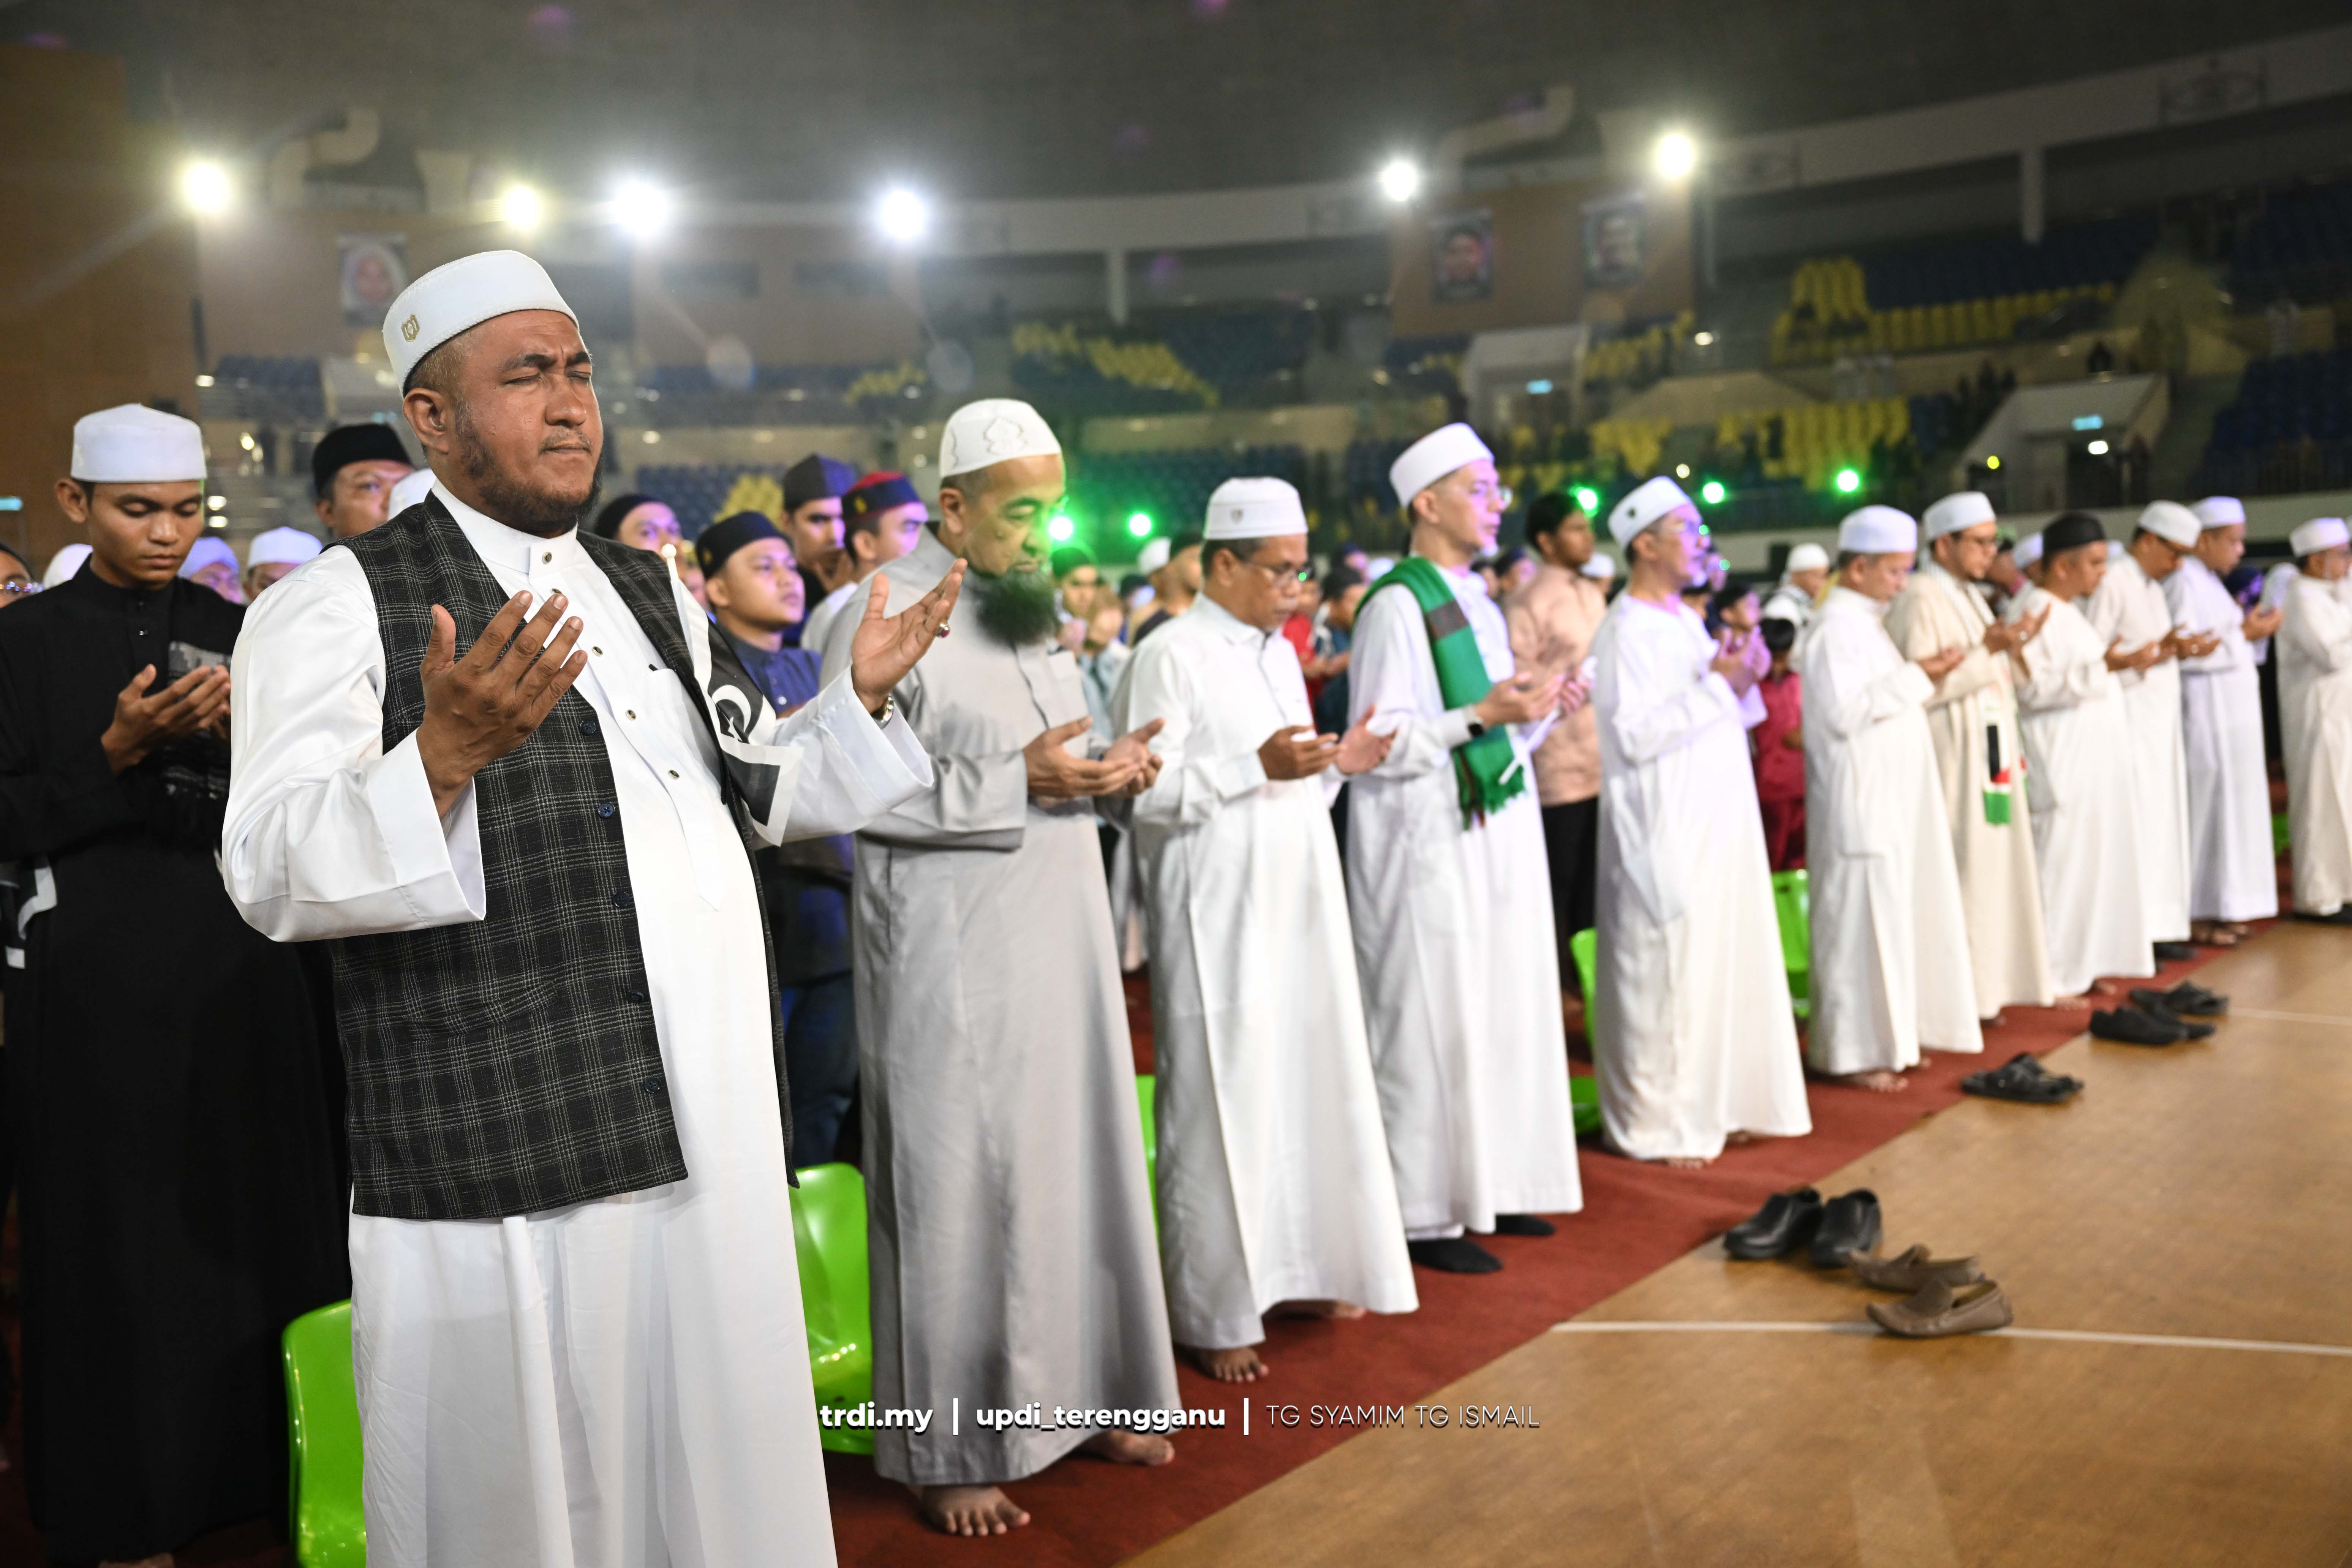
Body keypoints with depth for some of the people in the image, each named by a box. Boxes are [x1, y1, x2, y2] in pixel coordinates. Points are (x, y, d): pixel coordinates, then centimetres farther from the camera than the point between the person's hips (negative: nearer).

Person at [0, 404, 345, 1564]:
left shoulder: (237, 633, 9)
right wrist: (118, 752, -17)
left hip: (238, 959, 3)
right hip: (94, 974, -2)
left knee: (254, 1205, 6)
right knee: (112, 1230, 4)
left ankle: (256, 1468, 22)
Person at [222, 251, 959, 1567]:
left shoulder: (655, 594, 15)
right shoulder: (341, 604, -6)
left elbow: (756, 790, 23)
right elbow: (272, 876, -14)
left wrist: (863, 695, 8)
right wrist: (444, 752, -30)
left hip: (718, 1140, 6)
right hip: (505, 1161, -6)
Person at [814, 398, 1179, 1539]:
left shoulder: (1031, 604, 12)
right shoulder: (889, 611, -13)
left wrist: (1113, 767, -3)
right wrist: (1016, 779, -23)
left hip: (1060, 935, 8)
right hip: (953, 953, -7)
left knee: (1076, 1164, 13)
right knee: (960, 1189, 2)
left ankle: (1076, 1393, 30)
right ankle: (950, 1449, 17)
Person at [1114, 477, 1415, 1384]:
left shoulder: (1279, 653, 14)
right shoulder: (1171, 658, -10)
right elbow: (1145, 791, -17)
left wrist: (1334, 764, 3)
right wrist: (1258, 766, -22)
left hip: (1297, 909, 8)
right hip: (1220, 920, -8)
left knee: (1310, 1085, 11)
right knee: (1224, 1103, -1)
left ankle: (1301, 1271, 26)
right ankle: (1215, 1315, 11)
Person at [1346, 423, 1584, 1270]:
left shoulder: (1477, 603, 15)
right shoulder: (1397, 605, -11)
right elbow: (1380, 740, -17)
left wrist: (1541, 706, 4)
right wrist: (1480, 715, -23)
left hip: (1494, 841, 9)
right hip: (1429, 845, -9)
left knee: (1502, 1010, 12)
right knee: (1433, 1022, -4)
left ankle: (1490, 1186, 24)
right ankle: (1425, 1215, 6)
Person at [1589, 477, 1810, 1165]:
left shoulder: (1685, 619, 14)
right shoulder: (1627, 631, -13)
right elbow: (1635, 734, -22)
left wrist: (1738, 680, 2)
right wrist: (1716, 686, -19)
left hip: (1718, 823, 9)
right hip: (1666, 831, -9)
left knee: (1727, 960, 13)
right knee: (1666, 973, -2)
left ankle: (1718, 1103, 24)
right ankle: (1656, 1124, 8)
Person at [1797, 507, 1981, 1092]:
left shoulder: (1864, 621, 15)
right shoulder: (1835, 627, -14)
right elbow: (1844, 712, -22)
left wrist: (1923, 675, 7)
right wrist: (1915, 676, -17)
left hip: (1891, 797, 10)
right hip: (1860, 802, -10)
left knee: (1894, 911, 13)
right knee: (1861, 918, -5)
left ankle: (1890, 1032, 21)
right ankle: (1853, 1052, 3)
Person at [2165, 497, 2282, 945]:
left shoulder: (2209, 583, 16)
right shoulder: (2184, 582, -13)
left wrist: (2249, 627, 6)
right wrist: (2242, 634, -16)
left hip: (2230, 713, 10)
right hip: (2206, 711, -10)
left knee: (2229, 805, 11)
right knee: (2206, 806, -6)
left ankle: (2217, 907, 17)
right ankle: (2195, 915, 0)